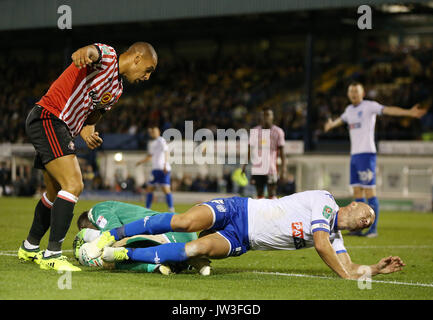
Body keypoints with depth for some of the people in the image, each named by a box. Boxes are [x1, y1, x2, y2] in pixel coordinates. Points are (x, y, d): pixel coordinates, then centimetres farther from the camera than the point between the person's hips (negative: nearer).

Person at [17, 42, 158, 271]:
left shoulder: (116, 90, 19)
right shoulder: (107, 56, -8)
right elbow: (94, 51, -32)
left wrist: (87, 131, -4)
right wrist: (84, 52, -57)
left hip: (60, 128, 11)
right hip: (48, 118, -11)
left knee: (56, 193, 21)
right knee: (73, 185, -20)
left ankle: (29, 248, 39)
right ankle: (53, 254, -20)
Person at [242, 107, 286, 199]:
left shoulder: (278, 132, 0)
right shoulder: (254, 131, 10)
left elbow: (281, 151, 0)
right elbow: (249, 149, 15)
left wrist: (283, 167, -7)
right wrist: (244, 165, 12)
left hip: (271, 169, -4)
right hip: (257, 168, 4)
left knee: (271, 194, -7)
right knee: (259, 194, 9)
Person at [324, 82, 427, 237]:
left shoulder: (369, 106, -4)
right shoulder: (350, 109, 19)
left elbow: (388, 110, -19)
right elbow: (341, 119, 42)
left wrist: (409, 112, -34)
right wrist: (331, 124, 61)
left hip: (366, 153, -8)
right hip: (354, 154, 8)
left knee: (369, 191, -9)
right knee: (357, 192, 6)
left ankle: (373, 229, -7)